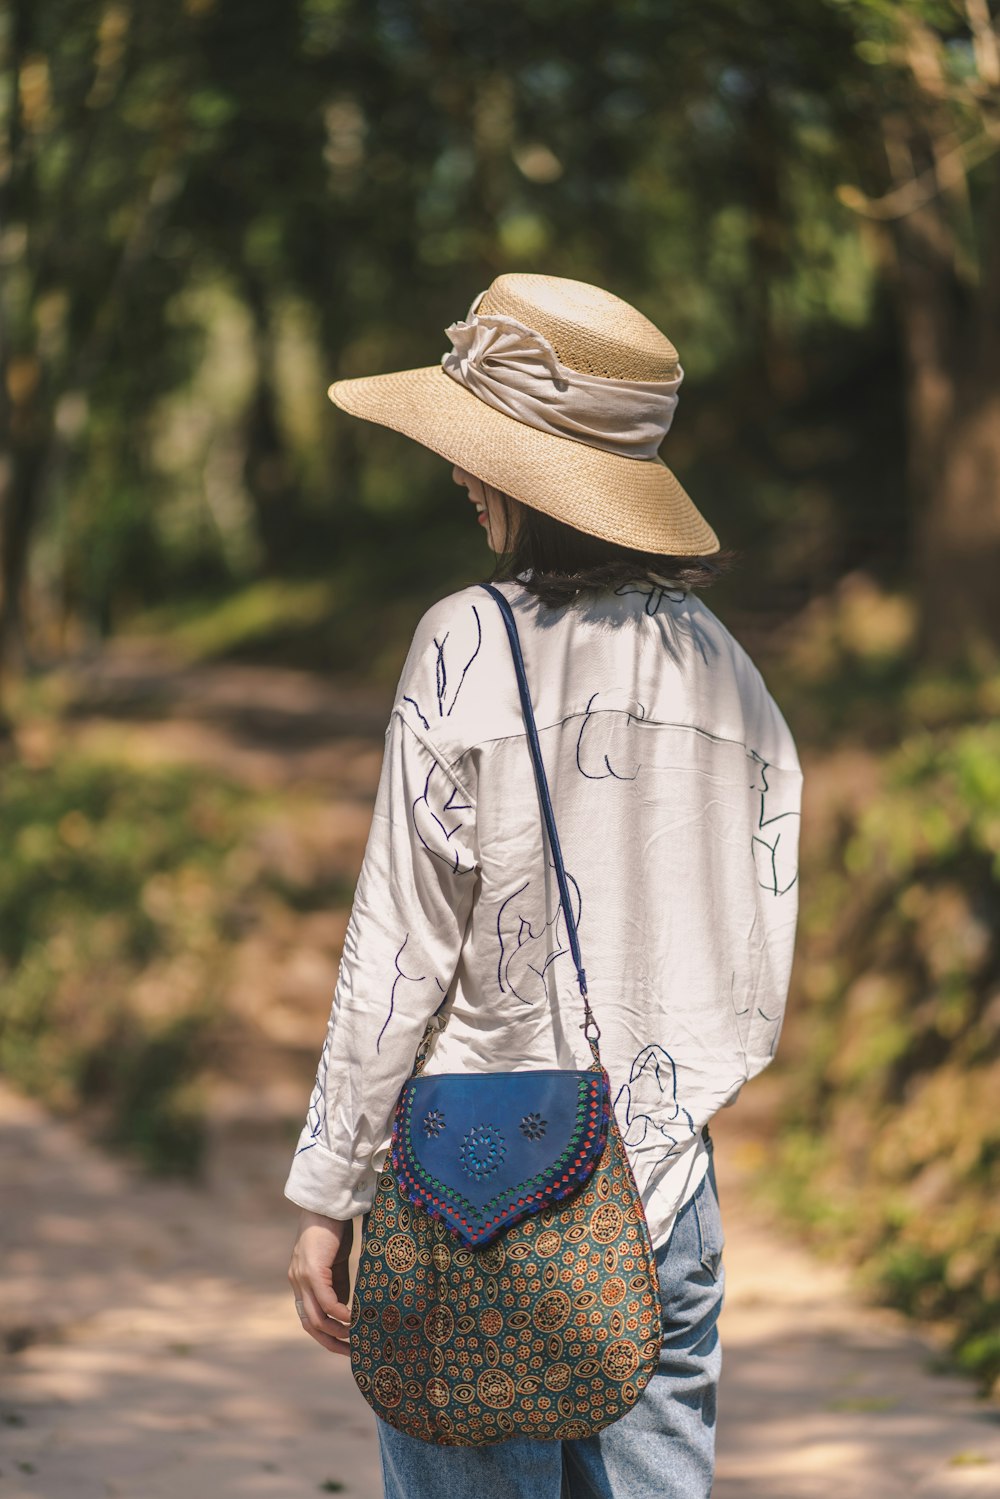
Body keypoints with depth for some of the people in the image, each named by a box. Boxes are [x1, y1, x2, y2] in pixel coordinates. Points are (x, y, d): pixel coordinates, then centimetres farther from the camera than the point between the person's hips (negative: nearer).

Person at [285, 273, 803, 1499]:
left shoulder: (469, 648, -11)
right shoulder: (721, 662, 5)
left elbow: (400, 950, -10)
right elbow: (756, 981, 8)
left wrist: (327, 1194, -3)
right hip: (668, 1191, 5)